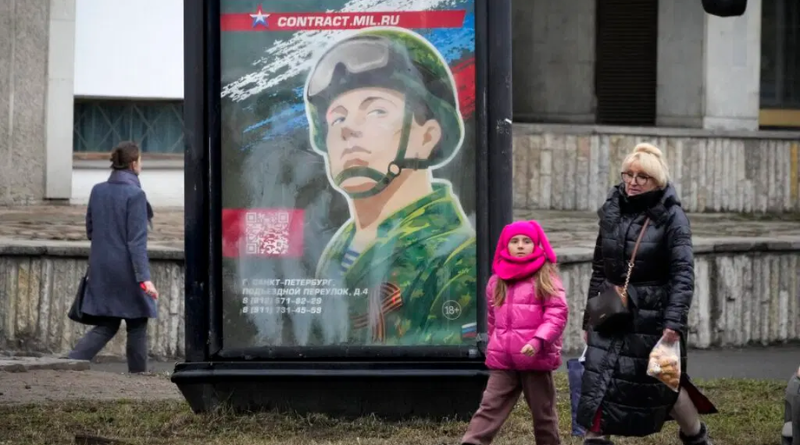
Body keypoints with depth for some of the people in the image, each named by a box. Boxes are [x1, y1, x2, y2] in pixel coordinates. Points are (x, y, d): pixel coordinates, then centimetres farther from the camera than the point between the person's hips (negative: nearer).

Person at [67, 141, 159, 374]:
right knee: (137, 325, 9)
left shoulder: (98, 191, 5)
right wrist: (145, 278, -21)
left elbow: (90, 231, 13)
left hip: (101, 268, 6)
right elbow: (137, 240, -19)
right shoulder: (135, 194, -14)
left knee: (106, 326, 11)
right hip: (127, 270, -6)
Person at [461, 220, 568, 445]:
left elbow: (557, 314, -12)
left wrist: (538, 340, -25)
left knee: (543, 412, 10)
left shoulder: (546, 279, -4)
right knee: (490, 407, -5)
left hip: (536, 359, -3)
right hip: (502, 361, 4)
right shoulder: (497, 281, 11)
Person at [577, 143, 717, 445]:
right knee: (597, 385, -4)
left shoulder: (671, 217, -9)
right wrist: (589, 318, 13)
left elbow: (683, 273, -16)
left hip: (652, 317, -4)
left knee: (663, 384, 8)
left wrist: (674, 322, -26)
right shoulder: (612, 211, 6)